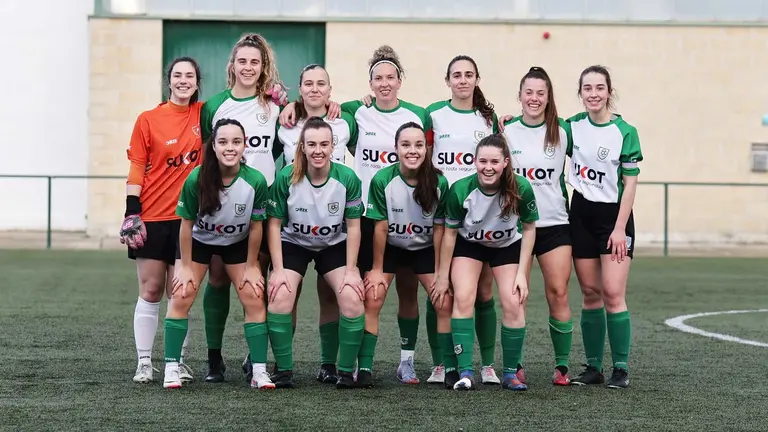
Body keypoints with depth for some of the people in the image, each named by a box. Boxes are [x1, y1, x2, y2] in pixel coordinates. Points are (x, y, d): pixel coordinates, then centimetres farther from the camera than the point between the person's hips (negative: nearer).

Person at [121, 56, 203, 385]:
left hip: (188, 217, 2)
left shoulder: (204, 114, 5)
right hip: (152, 218, -2)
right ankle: (144, 363, 6)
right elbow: (136, 170, -1)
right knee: (150, 291, 2)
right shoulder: (148, 120, -2)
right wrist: (131, 213, -9)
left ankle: (179, 361, 11)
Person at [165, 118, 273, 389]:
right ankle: (171, 368, -3)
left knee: (254, 299, -6)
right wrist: (186, 266, -11)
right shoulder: (196, 179, -30)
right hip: (199, 241, -1)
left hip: (238, 243, 1)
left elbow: (255, 227, -12)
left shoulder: (256, 181, -27)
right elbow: (187, 224, -16)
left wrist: (251, 266, -6)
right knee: (181, 297, -10)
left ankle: (259, 371, 1)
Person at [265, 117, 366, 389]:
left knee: (353, 299, -18)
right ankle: (284, 371, -5)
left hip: (334, 245, 1)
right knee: (279, 297, -21)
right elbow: (275, 224, -12)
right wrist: (278, 269, -15)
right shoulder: (286, 178, -21)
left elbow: (353, 226, -9)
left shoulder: (347, 179, -19)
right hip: (293, 244, -1)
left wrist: (351, 270, -12)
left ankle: (346, 371, -2)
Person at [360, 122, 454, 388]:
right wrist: (377, 269, -8)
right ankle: (364, 369, -5)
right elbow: (380, 228, -15)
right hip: (389, 247, -1)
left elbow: (439, 229, -11)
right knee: (371, 300, -13)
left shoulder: (439, 183, -21)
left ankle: (451, 368, 1)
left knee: (445, 303, -9)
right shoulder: (382, 180, -24)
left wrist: (439, 272, -7)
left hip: (425, 249, 1)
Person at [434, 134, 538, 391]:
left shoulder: (521, 189, -29)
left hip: (509, 246, 0)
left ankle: (511, 373, 3)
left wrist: (522, 273, -11)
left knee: (514, 303, -11)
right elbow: (450, 232, -13)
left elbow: (529, 229, -11)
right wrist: (443, 275, -6)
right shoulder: (460, 190, -29)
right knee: (463, 298, -17)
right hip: (468, 244, 0)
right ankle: (465, 372, -14)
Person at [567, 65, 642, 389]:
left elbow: (630, 183, -9)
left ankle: (620, 369, -3)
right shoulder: (573, 126, 3)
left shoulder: (625, 132, -9)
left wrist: (619, 228, -14)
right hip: (581, 214, 4)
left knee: (613, 293, -10)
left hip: (614, 216, -4)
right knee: (590, 293, 6)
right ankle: (593, 366, 12)